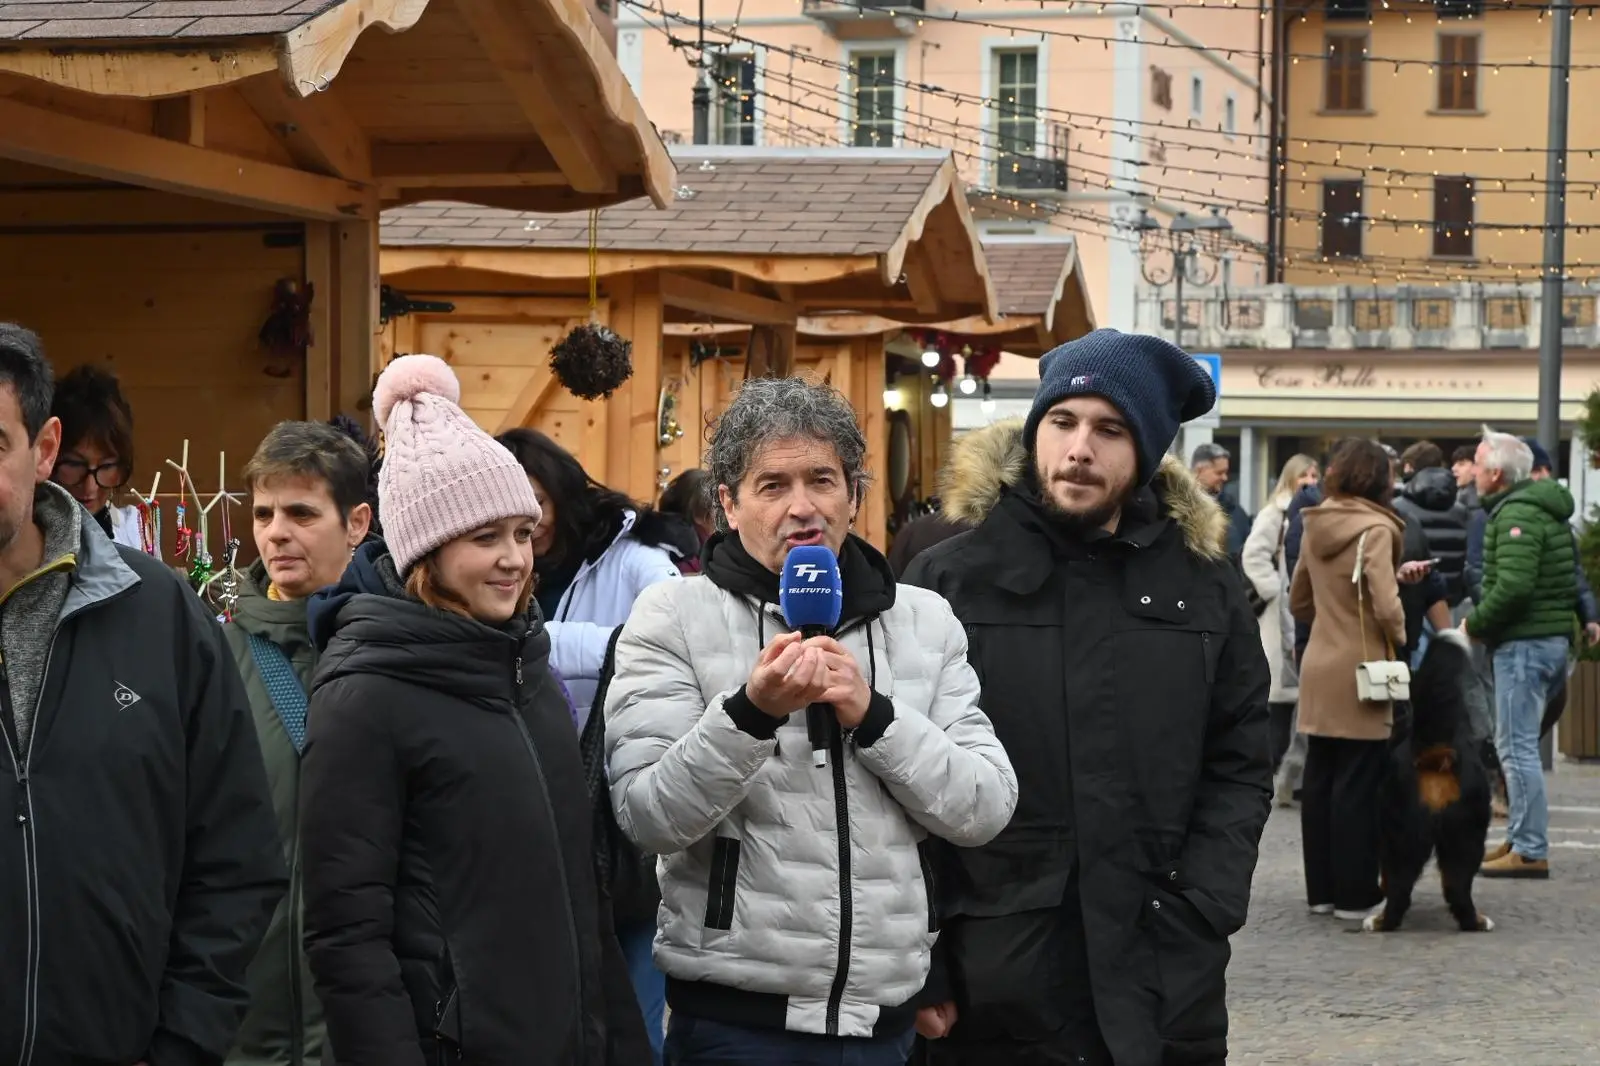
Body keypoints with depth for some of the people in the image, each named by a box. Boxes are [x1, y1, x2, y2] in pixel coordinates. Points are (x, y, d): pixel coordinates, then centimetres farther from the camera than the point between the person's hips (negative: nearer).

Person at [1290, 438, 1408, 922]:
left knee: (1319, 780, 11)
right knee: (1358, 786, -1)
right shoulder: (1374, 530, -14)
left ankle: (1321, 888, 17)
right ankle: (1354, 893, 3)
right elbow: (1386, 607, -21)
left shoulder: (1316, 526, 8)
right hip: (1360, 671, -7)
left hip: (1318, 669, 7)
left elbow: (1299, 602, 17)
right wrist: (1400, 639, -3)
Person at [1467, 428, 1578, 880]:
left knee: (1517, 746, -7)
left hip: (1524, 642, -10)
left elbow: (1513, 585, -27)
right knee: (1518, 745, 17)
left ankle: (1530, 851, -6)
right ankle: (1521, 839, 22)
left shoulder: (1517, 513, -16)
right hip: (1551, 636, 10)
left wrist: (1475, 624, -12)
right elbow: (1568, 581, 21)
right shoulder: (1546, 508, 17)